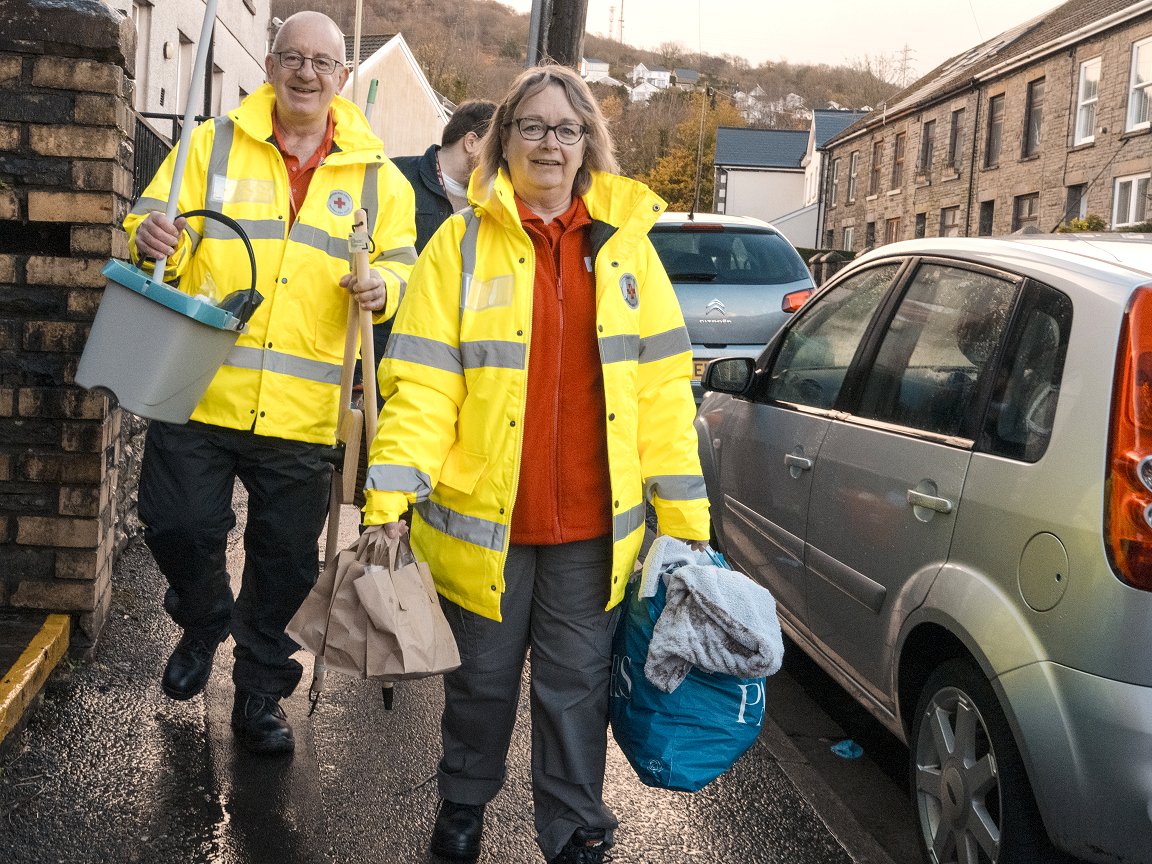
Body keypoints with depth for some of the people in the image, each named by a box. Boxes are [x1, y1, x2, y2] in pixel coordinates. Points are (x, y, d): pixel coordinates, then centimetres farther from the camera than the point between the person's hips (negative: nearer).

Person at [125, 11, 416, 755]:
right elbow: (159, 221, 5)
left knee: (287, 562, 9)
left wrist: (383, 286, -10)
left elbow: (402, 266, 14)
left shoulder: (376, 176, 7)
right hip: (199, 388, -1)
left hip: (303, 413, 1)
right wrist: (152, 237, -20)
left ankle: (260, 690, 31)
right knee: (179, 527, -1)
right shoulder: (214, 146, 4)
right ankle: (205, 622, 34)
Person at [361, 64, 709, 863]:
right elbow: (422, 382, -6)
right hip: (486, 514, -1)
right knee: (484, 676, 15)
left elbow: (663, 388, 5)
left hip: (593, 523, 1)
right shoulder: (464, 241, -1)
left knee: (578, 682, 11)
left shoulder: (624, 242, 6)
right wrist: (389, 495, -17)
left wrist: (684, 516, 2)